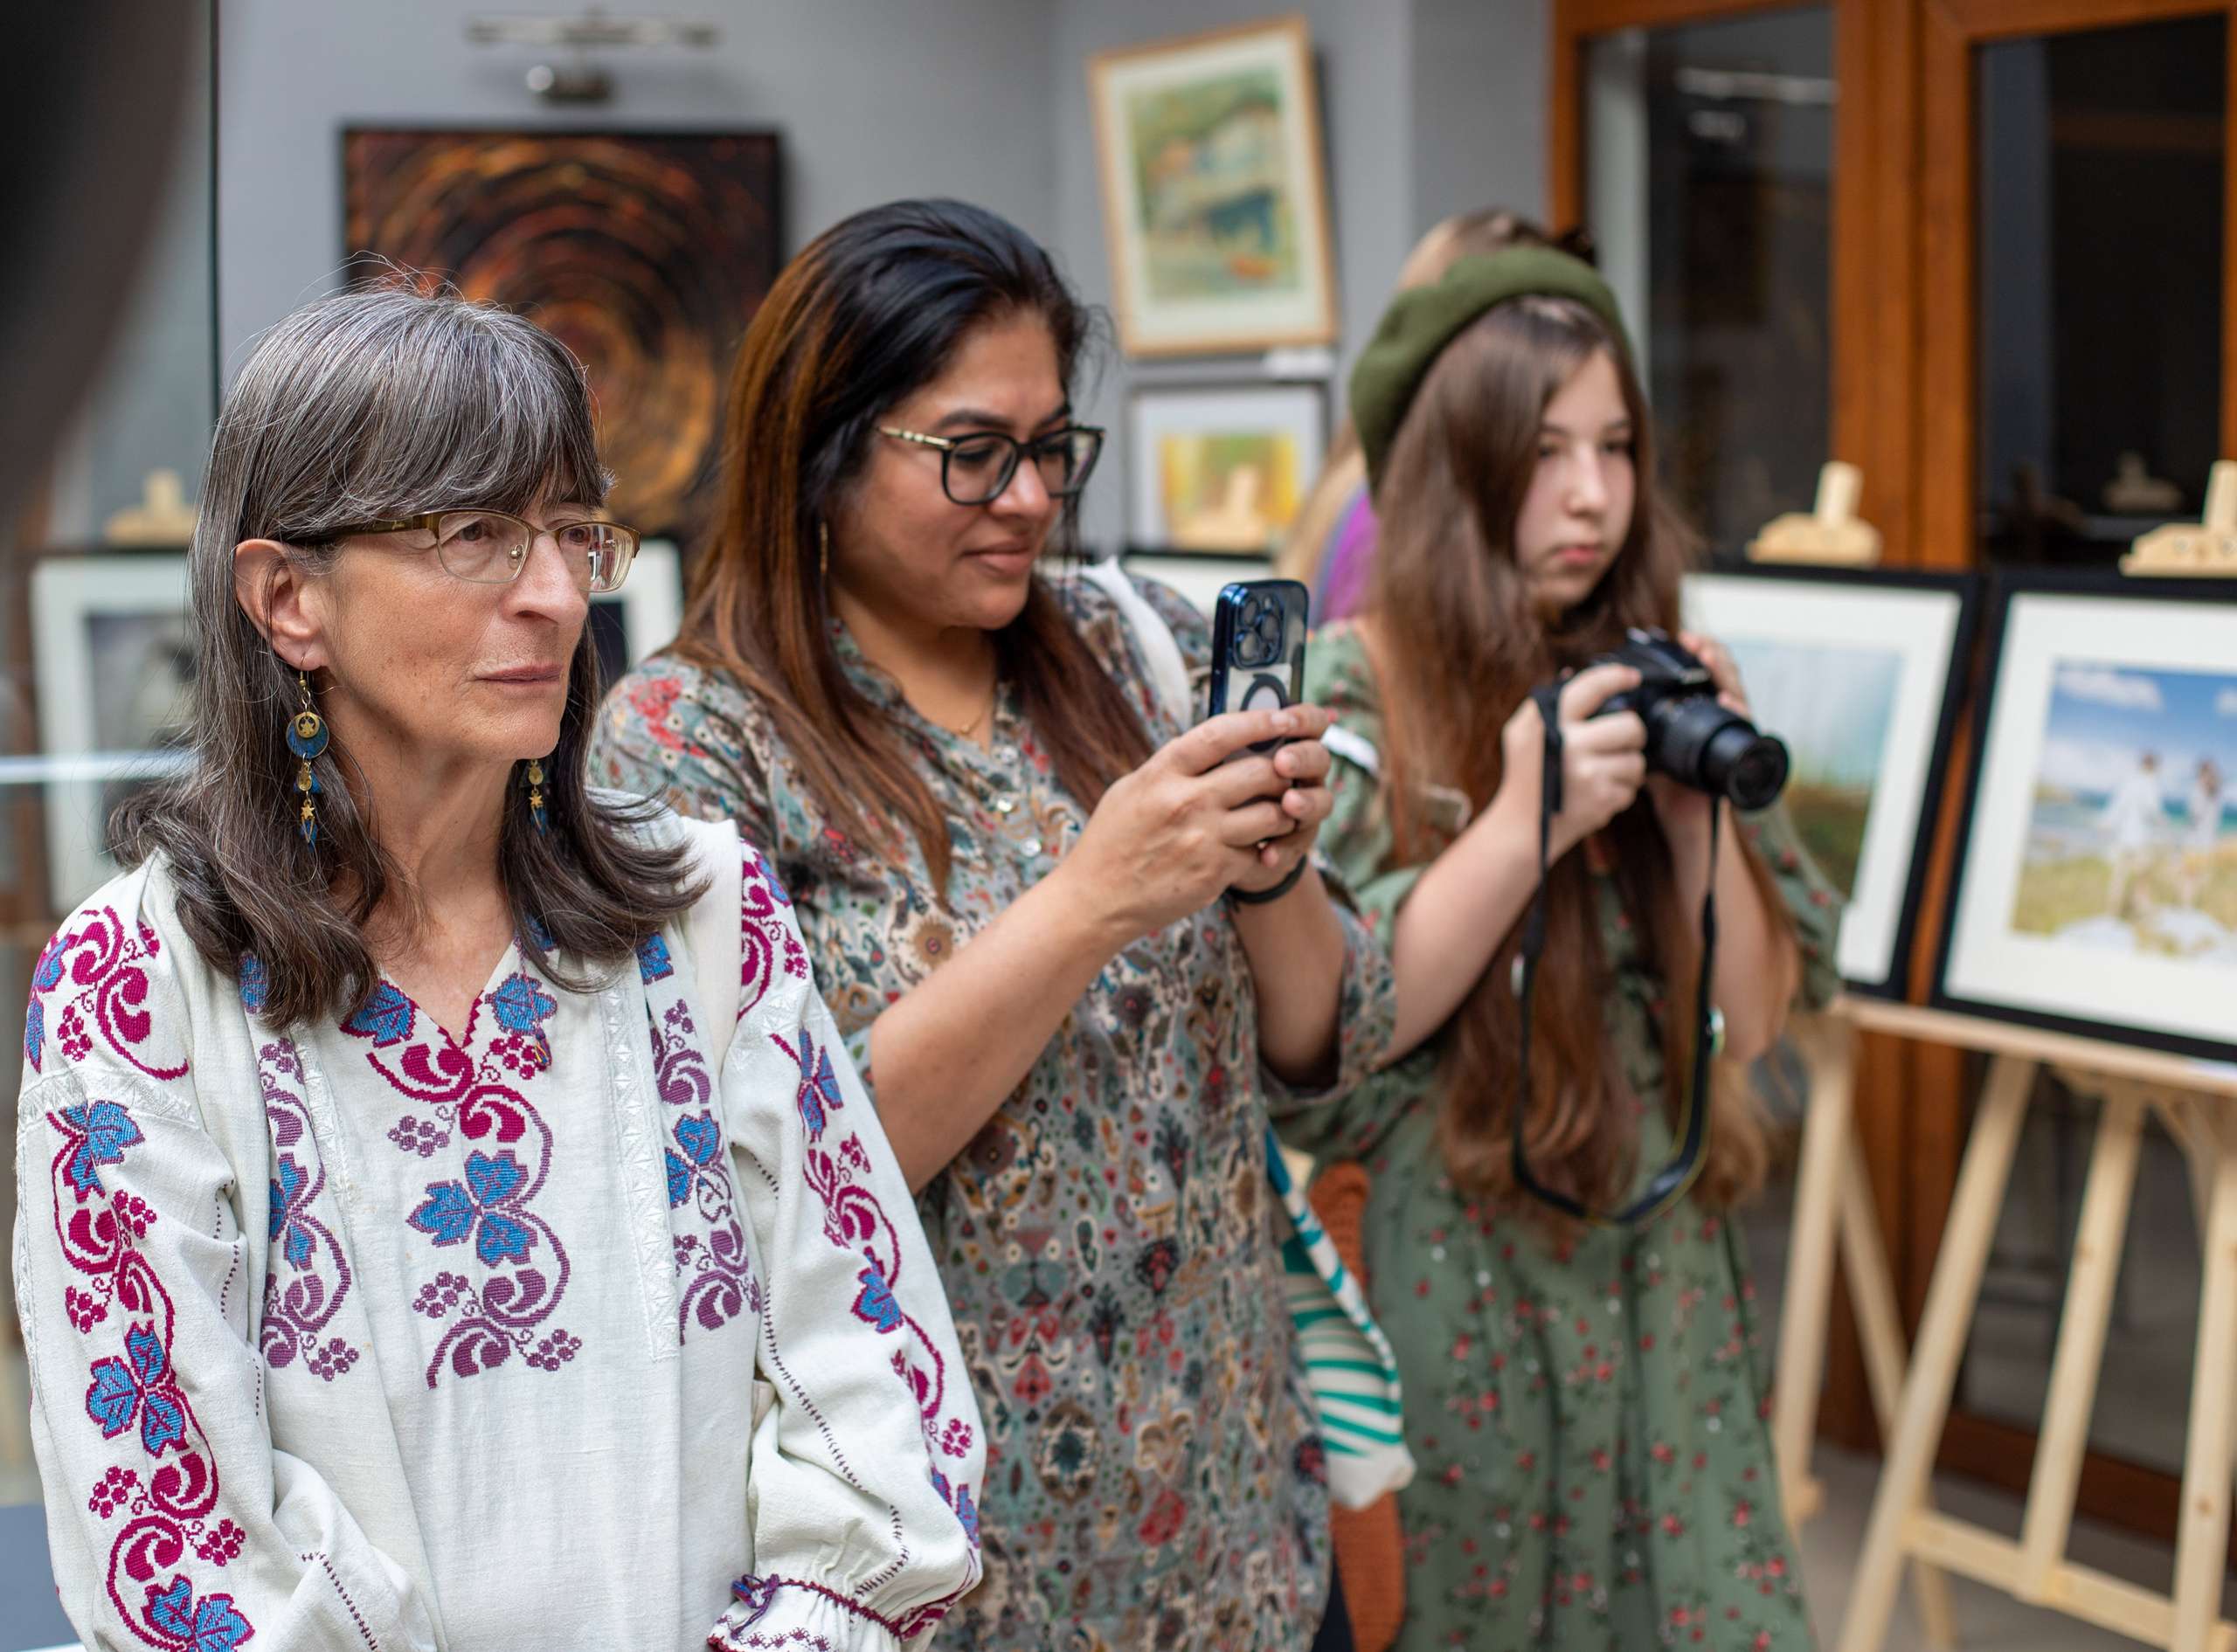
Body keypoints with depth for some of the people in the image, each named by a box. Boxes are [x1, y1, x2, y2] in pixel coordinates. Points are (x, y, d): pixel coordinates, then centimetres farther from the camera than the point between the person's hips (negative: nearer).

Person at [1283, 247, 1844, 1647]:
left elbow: (1749, 1018, 5)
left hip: (1666, 1273, 4)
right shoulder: (1350, 691, -8)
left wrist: (1699, 808, -10)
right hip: (1449, 1271, -4)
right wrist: (1525, 821, -20)